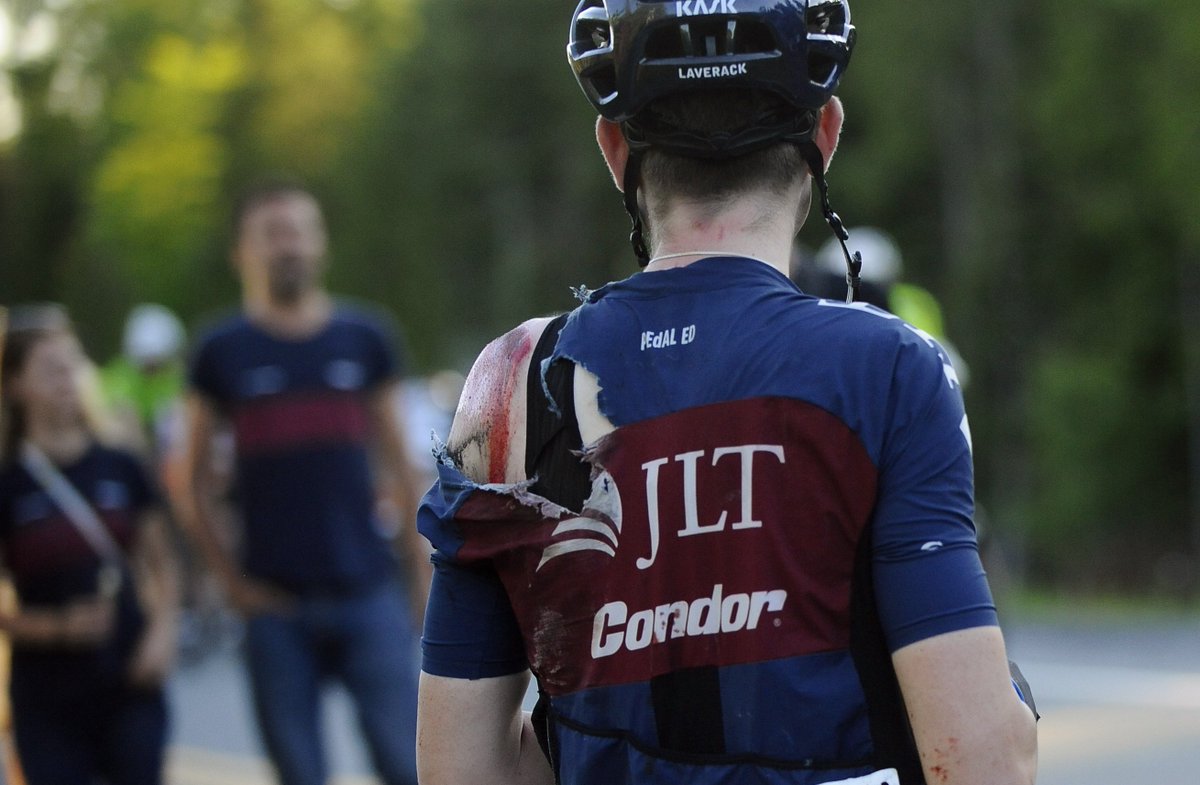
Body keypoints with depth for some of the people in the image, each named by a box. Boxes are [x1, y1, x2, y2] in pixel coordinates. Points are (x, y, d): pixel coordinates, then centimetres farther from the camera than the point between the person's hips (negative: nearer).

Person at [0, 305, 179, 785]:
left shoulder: (120, 470, 2)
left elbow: (160, 565, 11)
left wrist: (163, 629, -6)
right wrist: (59, 626, -19)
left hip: (129, 687, 2)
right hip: (47, 696, -2)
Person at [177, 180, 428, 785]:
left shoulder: (363, 338, 6)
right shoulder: (222, 353, 3)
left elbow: (396, 461, 11)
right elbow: (195, 482, 7)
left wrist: (420, 572, 7)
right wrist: (231, 577, -2)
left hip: (368, 593, 0)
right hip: (277, 603, 0)